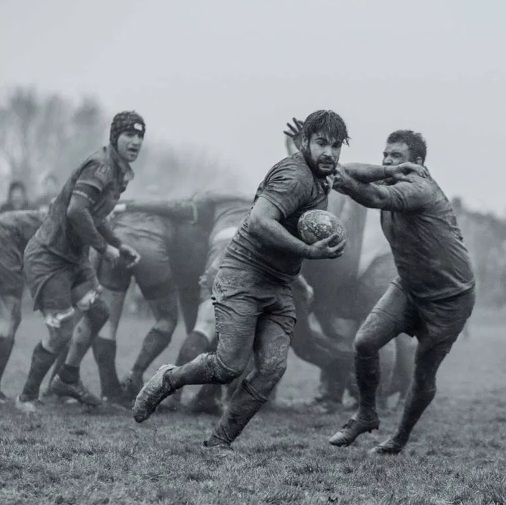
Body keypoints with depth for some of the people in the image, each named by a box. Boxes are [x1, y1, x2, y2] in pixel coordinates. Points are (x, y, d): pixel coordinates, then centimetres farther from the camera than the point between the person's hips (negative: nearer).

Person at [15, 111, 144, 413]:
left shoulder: (119, 172, 11)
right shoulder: (101, 167, -21)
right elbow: (76, 211, -34)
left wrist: (119, 246, 15)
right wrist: (104, 247, -24)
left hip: (74, 256, 10)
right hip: (48, 255, -10)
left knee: (98, 312, 10)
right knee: (62, 331, -9)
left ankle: (68, 380, 26)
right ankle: (28, 397, 9)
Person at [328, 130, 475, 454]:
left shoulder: (420, 188, -24)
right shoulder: (394, 183, -1)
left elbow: (378, 198, -43)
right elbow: (348, 173, -16)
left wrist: (348, 183, -59)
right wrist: (386, 172, -33)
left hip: (450, 297, -6)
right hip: (409, 288, 6)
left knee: (424, 376, 3)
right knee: (365, 342, -14)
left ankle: (401, 440, 25)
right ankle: (366, 415, 6)